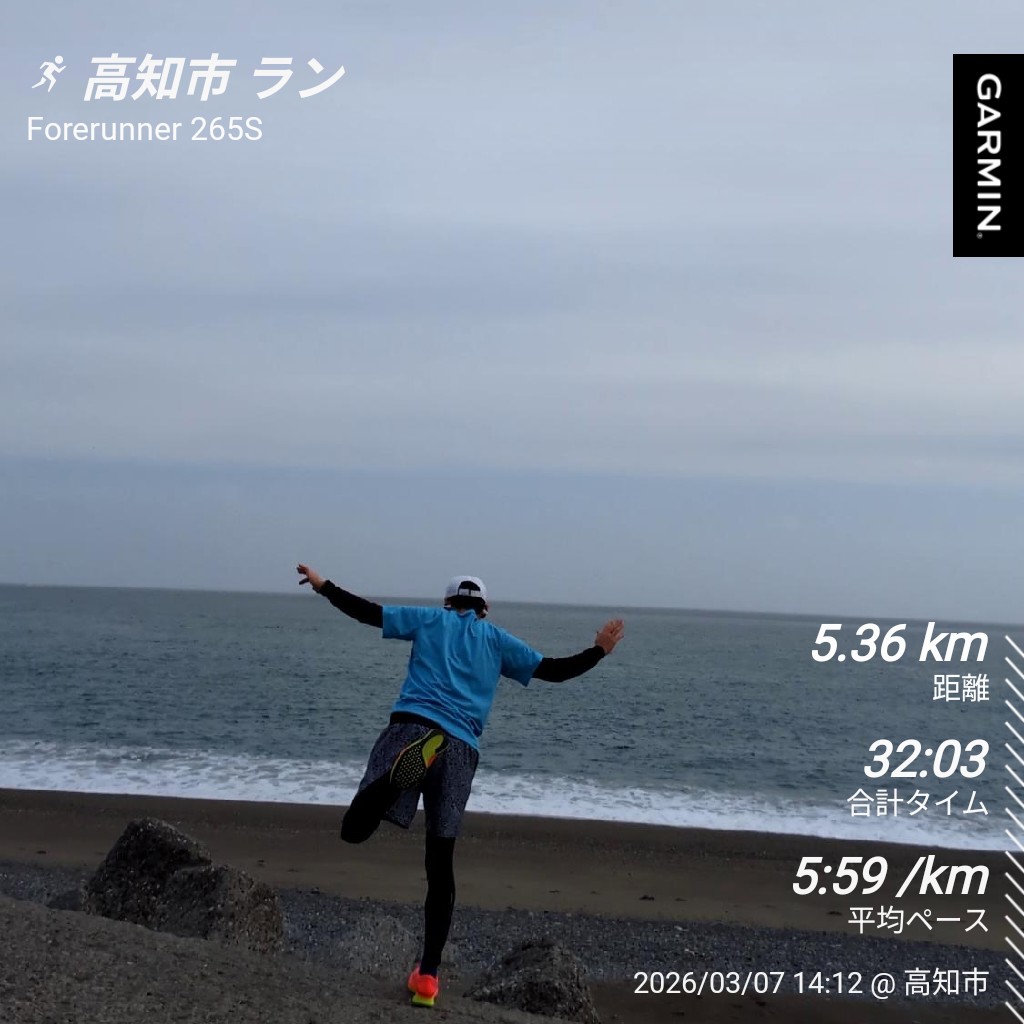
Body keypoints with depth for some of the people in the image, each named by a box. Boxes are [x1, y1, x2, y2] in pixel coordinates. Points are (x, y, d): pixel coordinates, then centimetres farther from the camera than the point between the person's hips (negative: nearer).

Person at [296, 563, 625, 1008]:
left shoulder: (431, 619, 19)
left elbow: (366, 611, 13)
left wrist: (324, 586, 25)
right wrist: (599, 651, 33)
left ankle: (407, 763, -44)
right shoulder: (498, 640, 21)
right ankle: (427, 975, 9)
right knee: (441, 868, 9)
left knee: (355, 827, -16)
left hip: (412, 726, -2)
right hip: (461, 749, 2)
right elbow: (553, 670, 18)